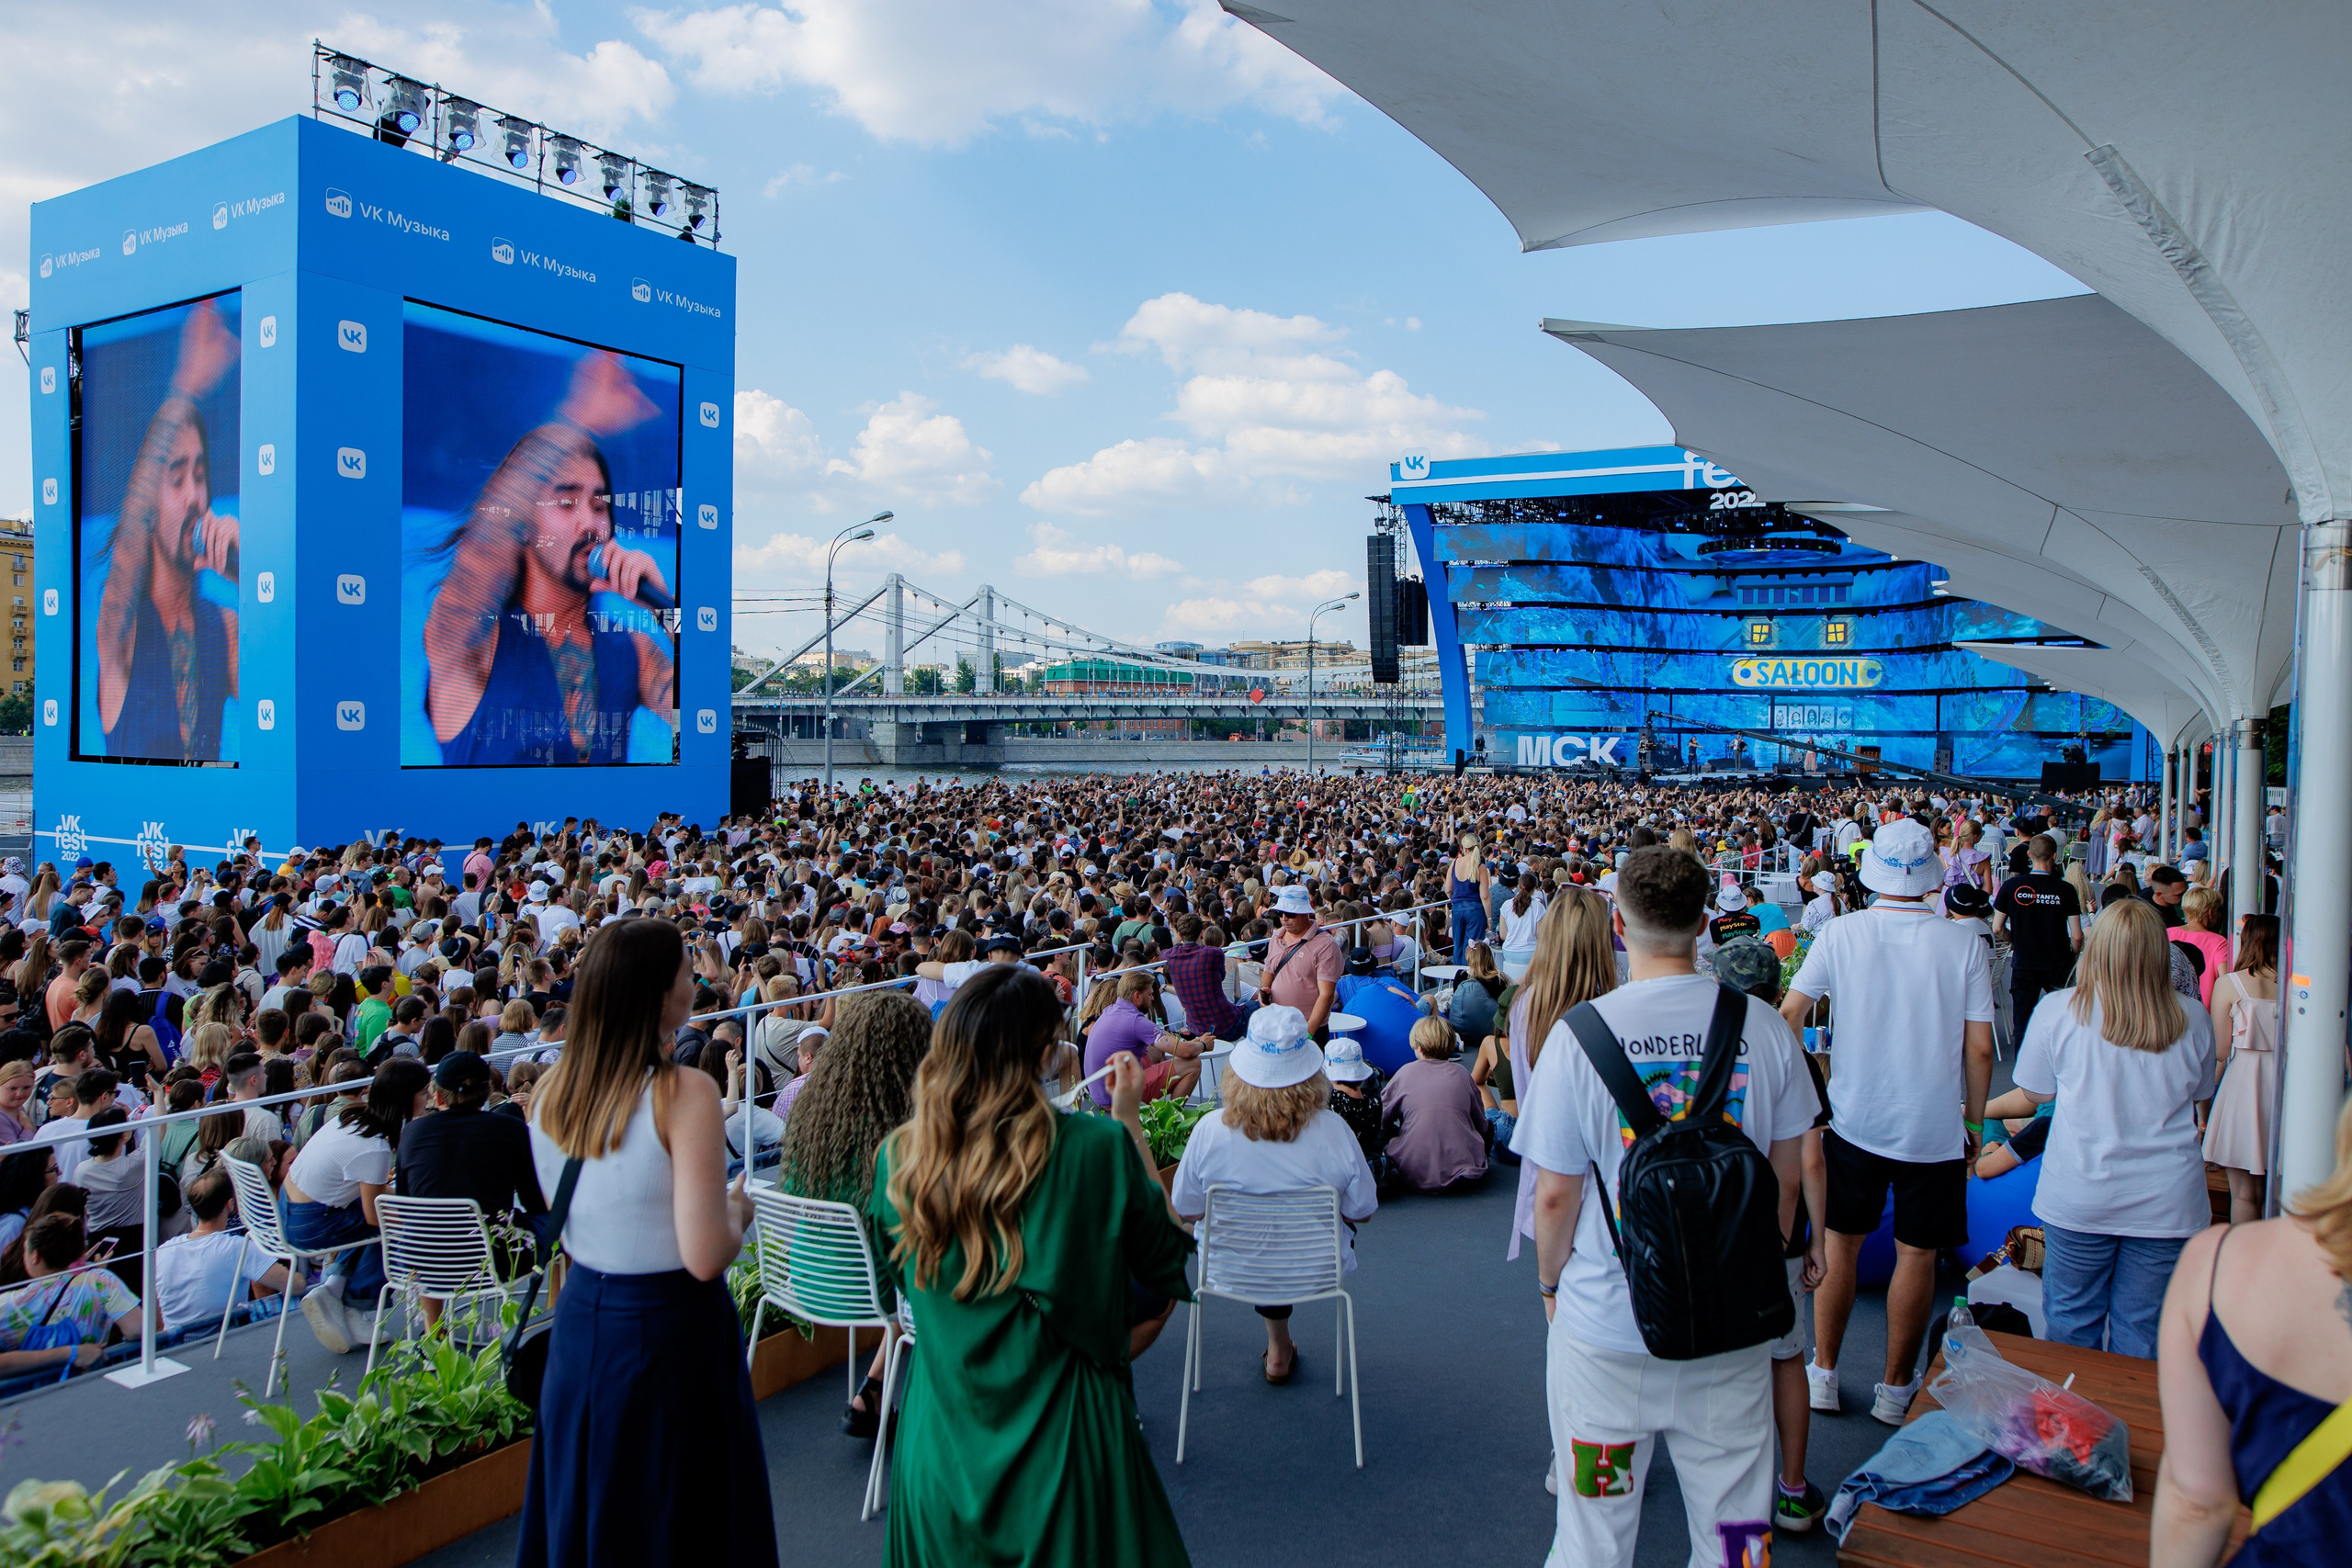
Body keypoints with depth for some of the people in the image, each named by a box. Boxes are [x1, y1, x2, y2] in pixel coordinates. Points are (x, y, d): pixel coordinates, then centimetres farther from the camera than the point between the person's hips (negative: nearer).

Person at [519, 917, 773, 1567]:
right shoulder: (684, 1093, -22)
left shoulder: (551, 1091, -2)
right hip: (670, 1334, -6)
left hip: (580, 1323, 6)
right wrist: (738, 1211, -4)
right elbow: (705, 1258, -24)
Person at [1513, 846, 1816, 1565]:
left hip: (1608, 1324, -2)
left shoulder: (1579, 1033, -15)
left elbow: (1556, 1194, -10)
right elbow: (1786, 1176, 4)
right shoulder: (1763, 1025, -7)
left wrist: (1550, 1282, 8)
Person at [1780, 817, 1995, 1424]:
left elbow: (1789, 1016, -5)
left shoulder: (1841, 934, -7)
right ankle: (1897, 1388, 19)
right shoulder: (1964, 945, -8)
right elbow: (1980, 1048, -7)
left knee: (1841, 1244, 13)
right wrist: (1974, 1123, 6)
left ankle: (1824, 1373, 22)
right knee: (1917, 1254, 10)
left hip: (1854, 1119, 1)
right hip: (1935, 1128, -1)